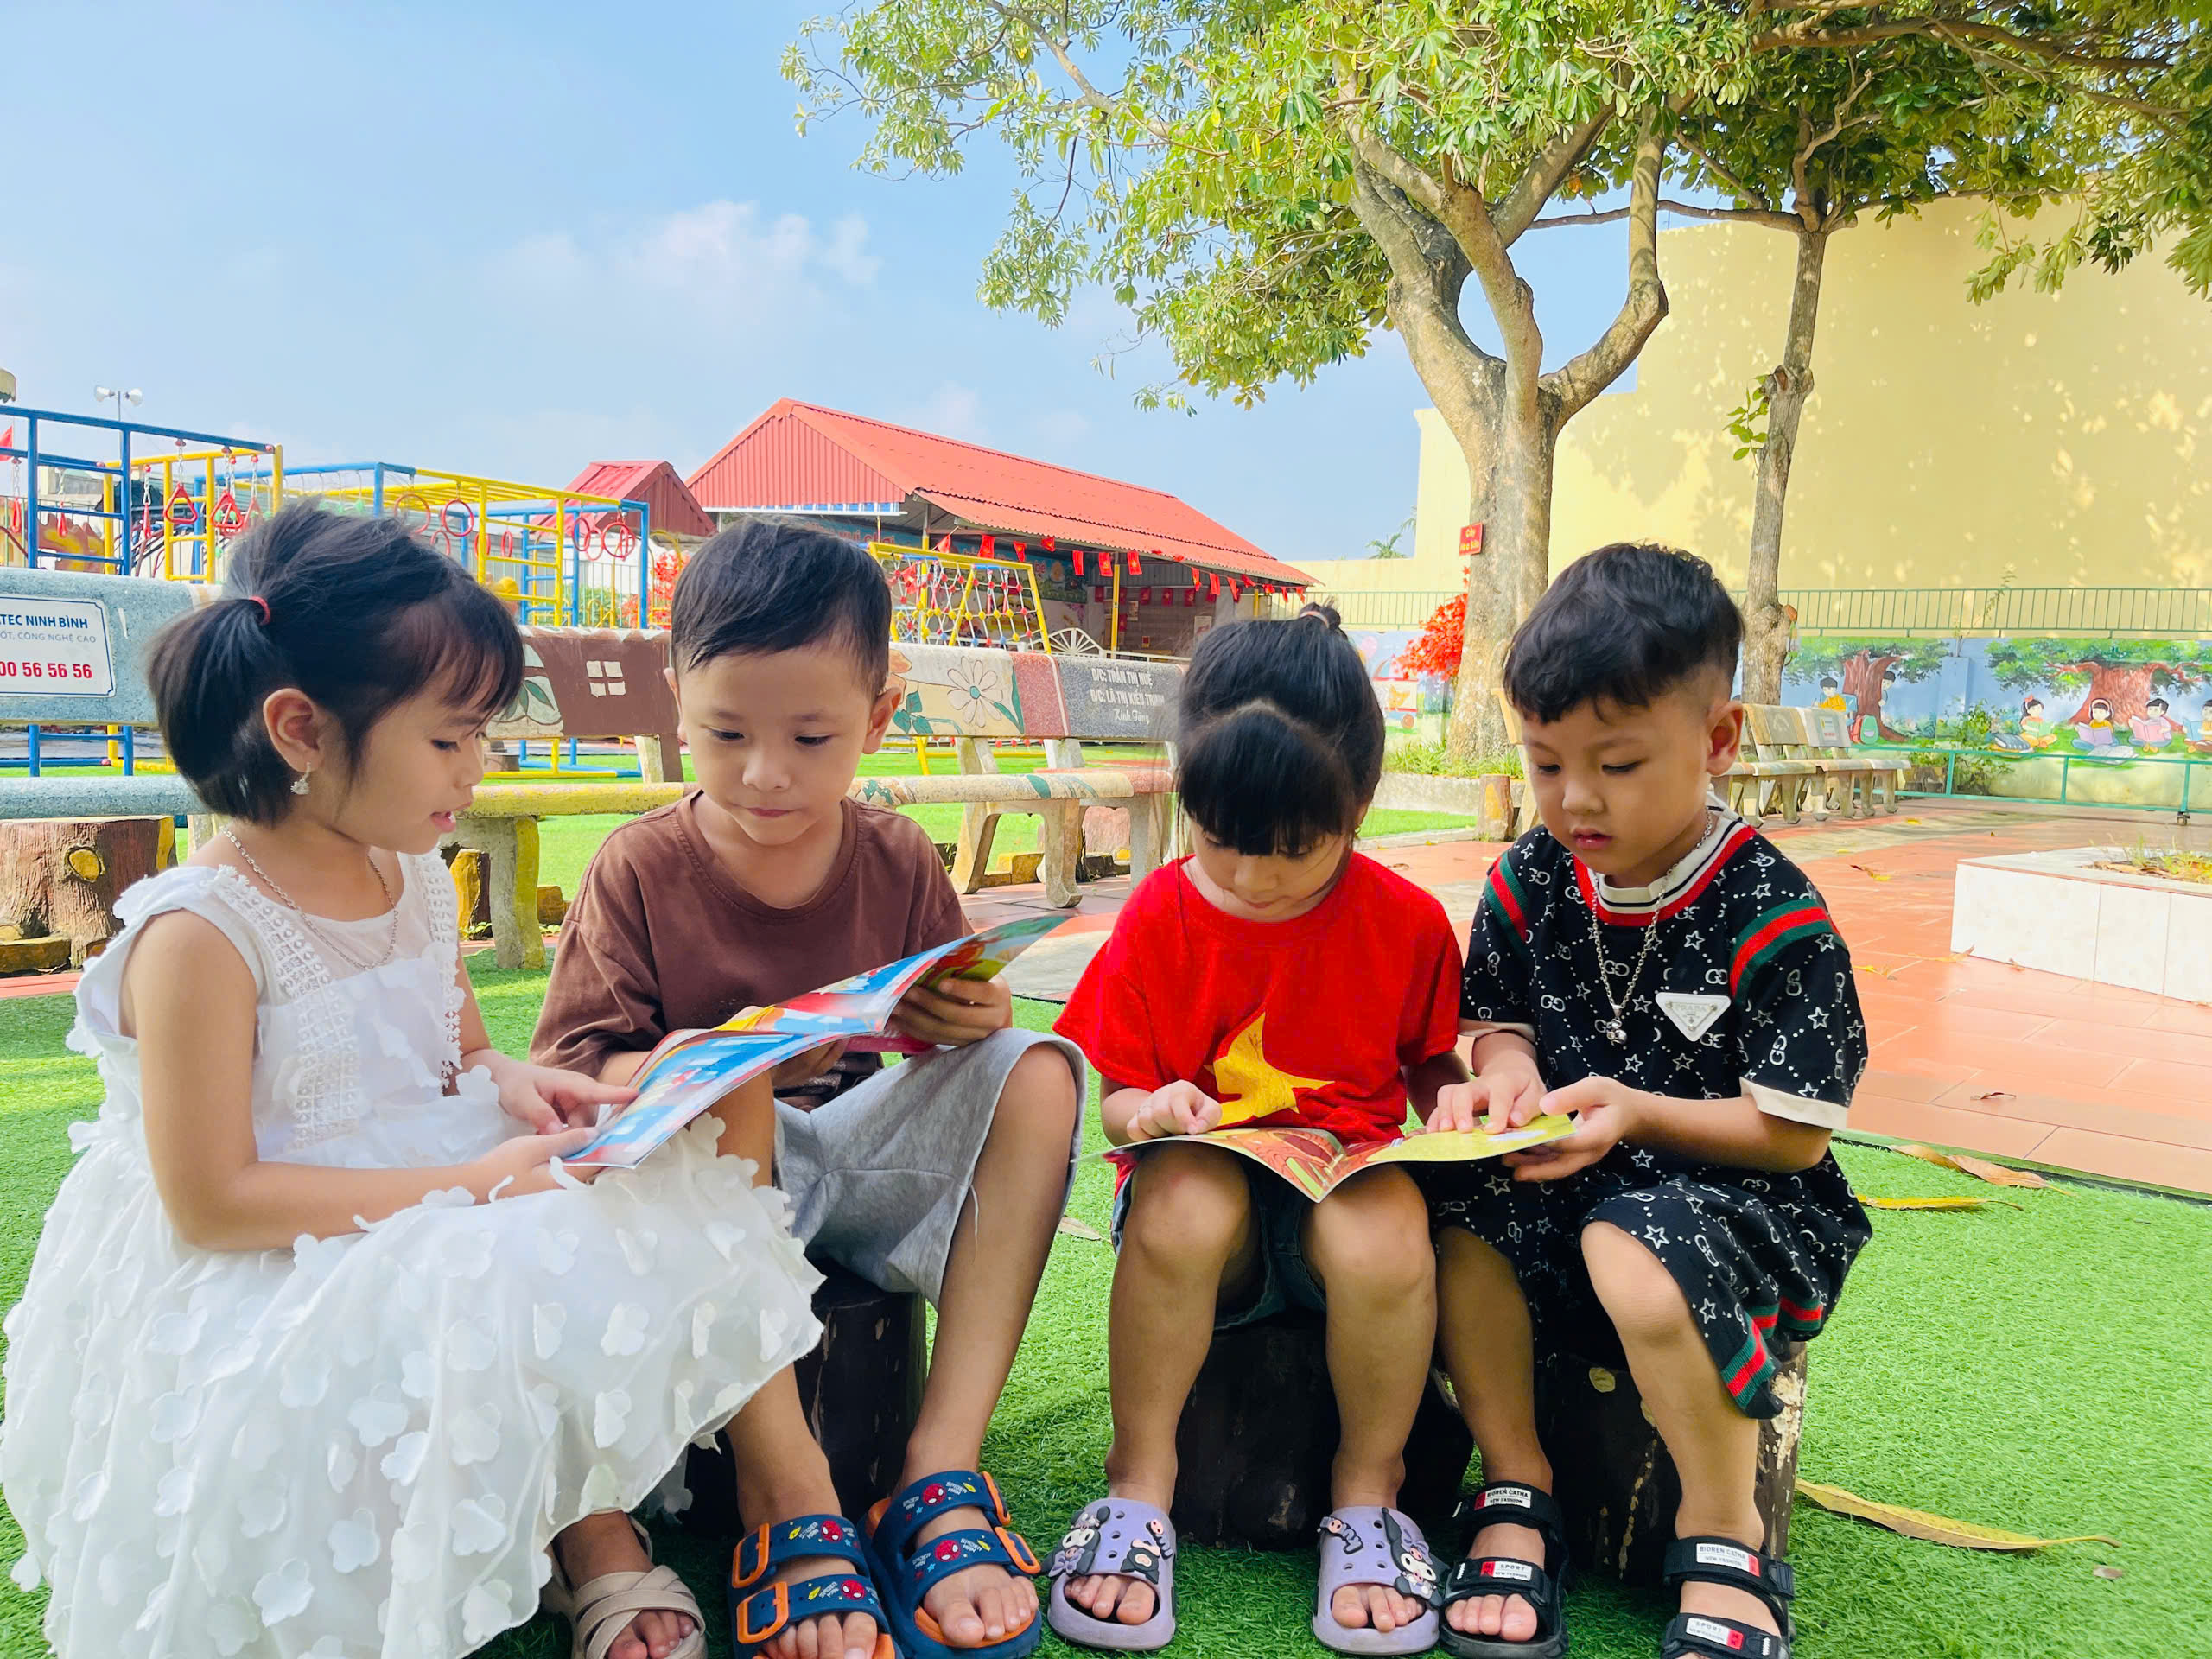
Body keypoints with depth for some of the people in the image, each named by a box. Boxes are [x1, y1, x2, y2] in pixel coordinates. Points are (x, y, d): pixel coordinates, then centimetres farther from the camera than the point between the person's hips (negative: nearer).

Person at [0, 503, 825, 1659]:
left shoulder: (416, 879, 3)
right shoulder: (200, 932, -20)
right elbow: (210, 1200, -20)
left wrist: (509, 1084, -7)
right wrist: (467, 1185, -24)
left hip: (432, 1204, 8)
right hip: (259, 1290, -7)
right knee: (499, 1295, -30)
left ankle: (596, 1530, 0)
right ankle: (588, 1543, -2)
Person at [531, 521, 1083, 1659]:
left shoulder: (898, 862, 2)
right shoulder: (641, 871, -6)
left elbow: (949, 1033, 9)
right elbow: (565, 1077, -8)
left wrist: (969, 1026, -16)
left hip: (863, 1161, 3)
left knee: (1039, 1071, -21)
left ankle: (942, 1469, -23)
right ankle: (785, 1493, -29)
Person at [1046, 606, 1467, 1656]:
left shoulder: (1407, 921, 0)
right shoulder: (1161, 916, -1)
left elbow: (1433, 1065, 15)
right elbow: (1115, 1099, 3)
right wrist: (1151, 1110, -20)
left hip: (1350, 1179, 0)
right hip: (1205, 1181, 0)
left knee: (1385, 1238, -36)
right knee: (1179, 1205, -36)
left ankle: (1368, 1490, -5)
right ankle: (1140, 1482, -12)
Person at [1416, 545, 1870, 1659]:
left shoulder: (1773, 918, -15)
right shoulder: (1531, 881, -1)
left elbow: (1796, 1135, -13)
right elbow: (1503, 1020, 12)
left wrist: (1637, 1112, -25)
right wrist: (1504, 1075, -12)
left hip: (1740, 1195, -5)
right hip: (1571, 1180, 5)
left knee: (1635, 1252, -36)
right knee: (1452, 1203, -24)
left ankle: (1727, 1548, -10)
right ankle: (1515, 1491, -6)